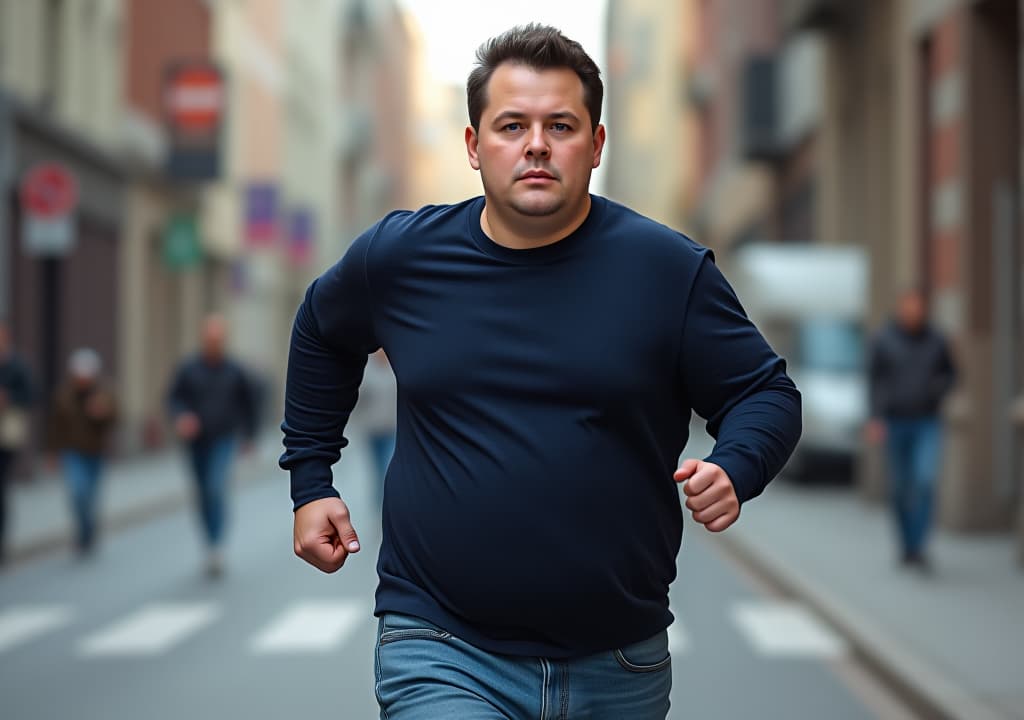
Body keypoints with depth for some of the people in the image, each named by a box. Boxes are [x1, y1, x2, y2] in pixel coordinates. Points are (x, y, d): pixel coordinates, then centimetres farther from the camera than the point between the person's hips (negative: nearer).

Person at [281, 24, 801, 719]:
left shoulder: (669, 269, -4)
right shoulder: (399, 257, 1)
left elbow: (768, 394, 2)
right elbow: (322, 336, 22)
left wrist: (732, 472, -19)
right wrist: (310, 477, 18)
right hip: (441, 654, -1)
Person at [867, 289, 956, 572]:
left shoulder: (936, 341, -1)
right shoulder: (883, 341, -5)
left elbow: (950, 373, 11)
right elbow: (875, 380, -6)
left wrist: (939, 388, -12)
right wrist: (875, 418, -16)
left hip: (927, 423, 0)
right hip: (894, 423, 0)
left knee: (925, 480, -17)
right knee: (900, 487, 7)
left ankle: (919, 548, -15)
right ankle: (906, 546, 23)